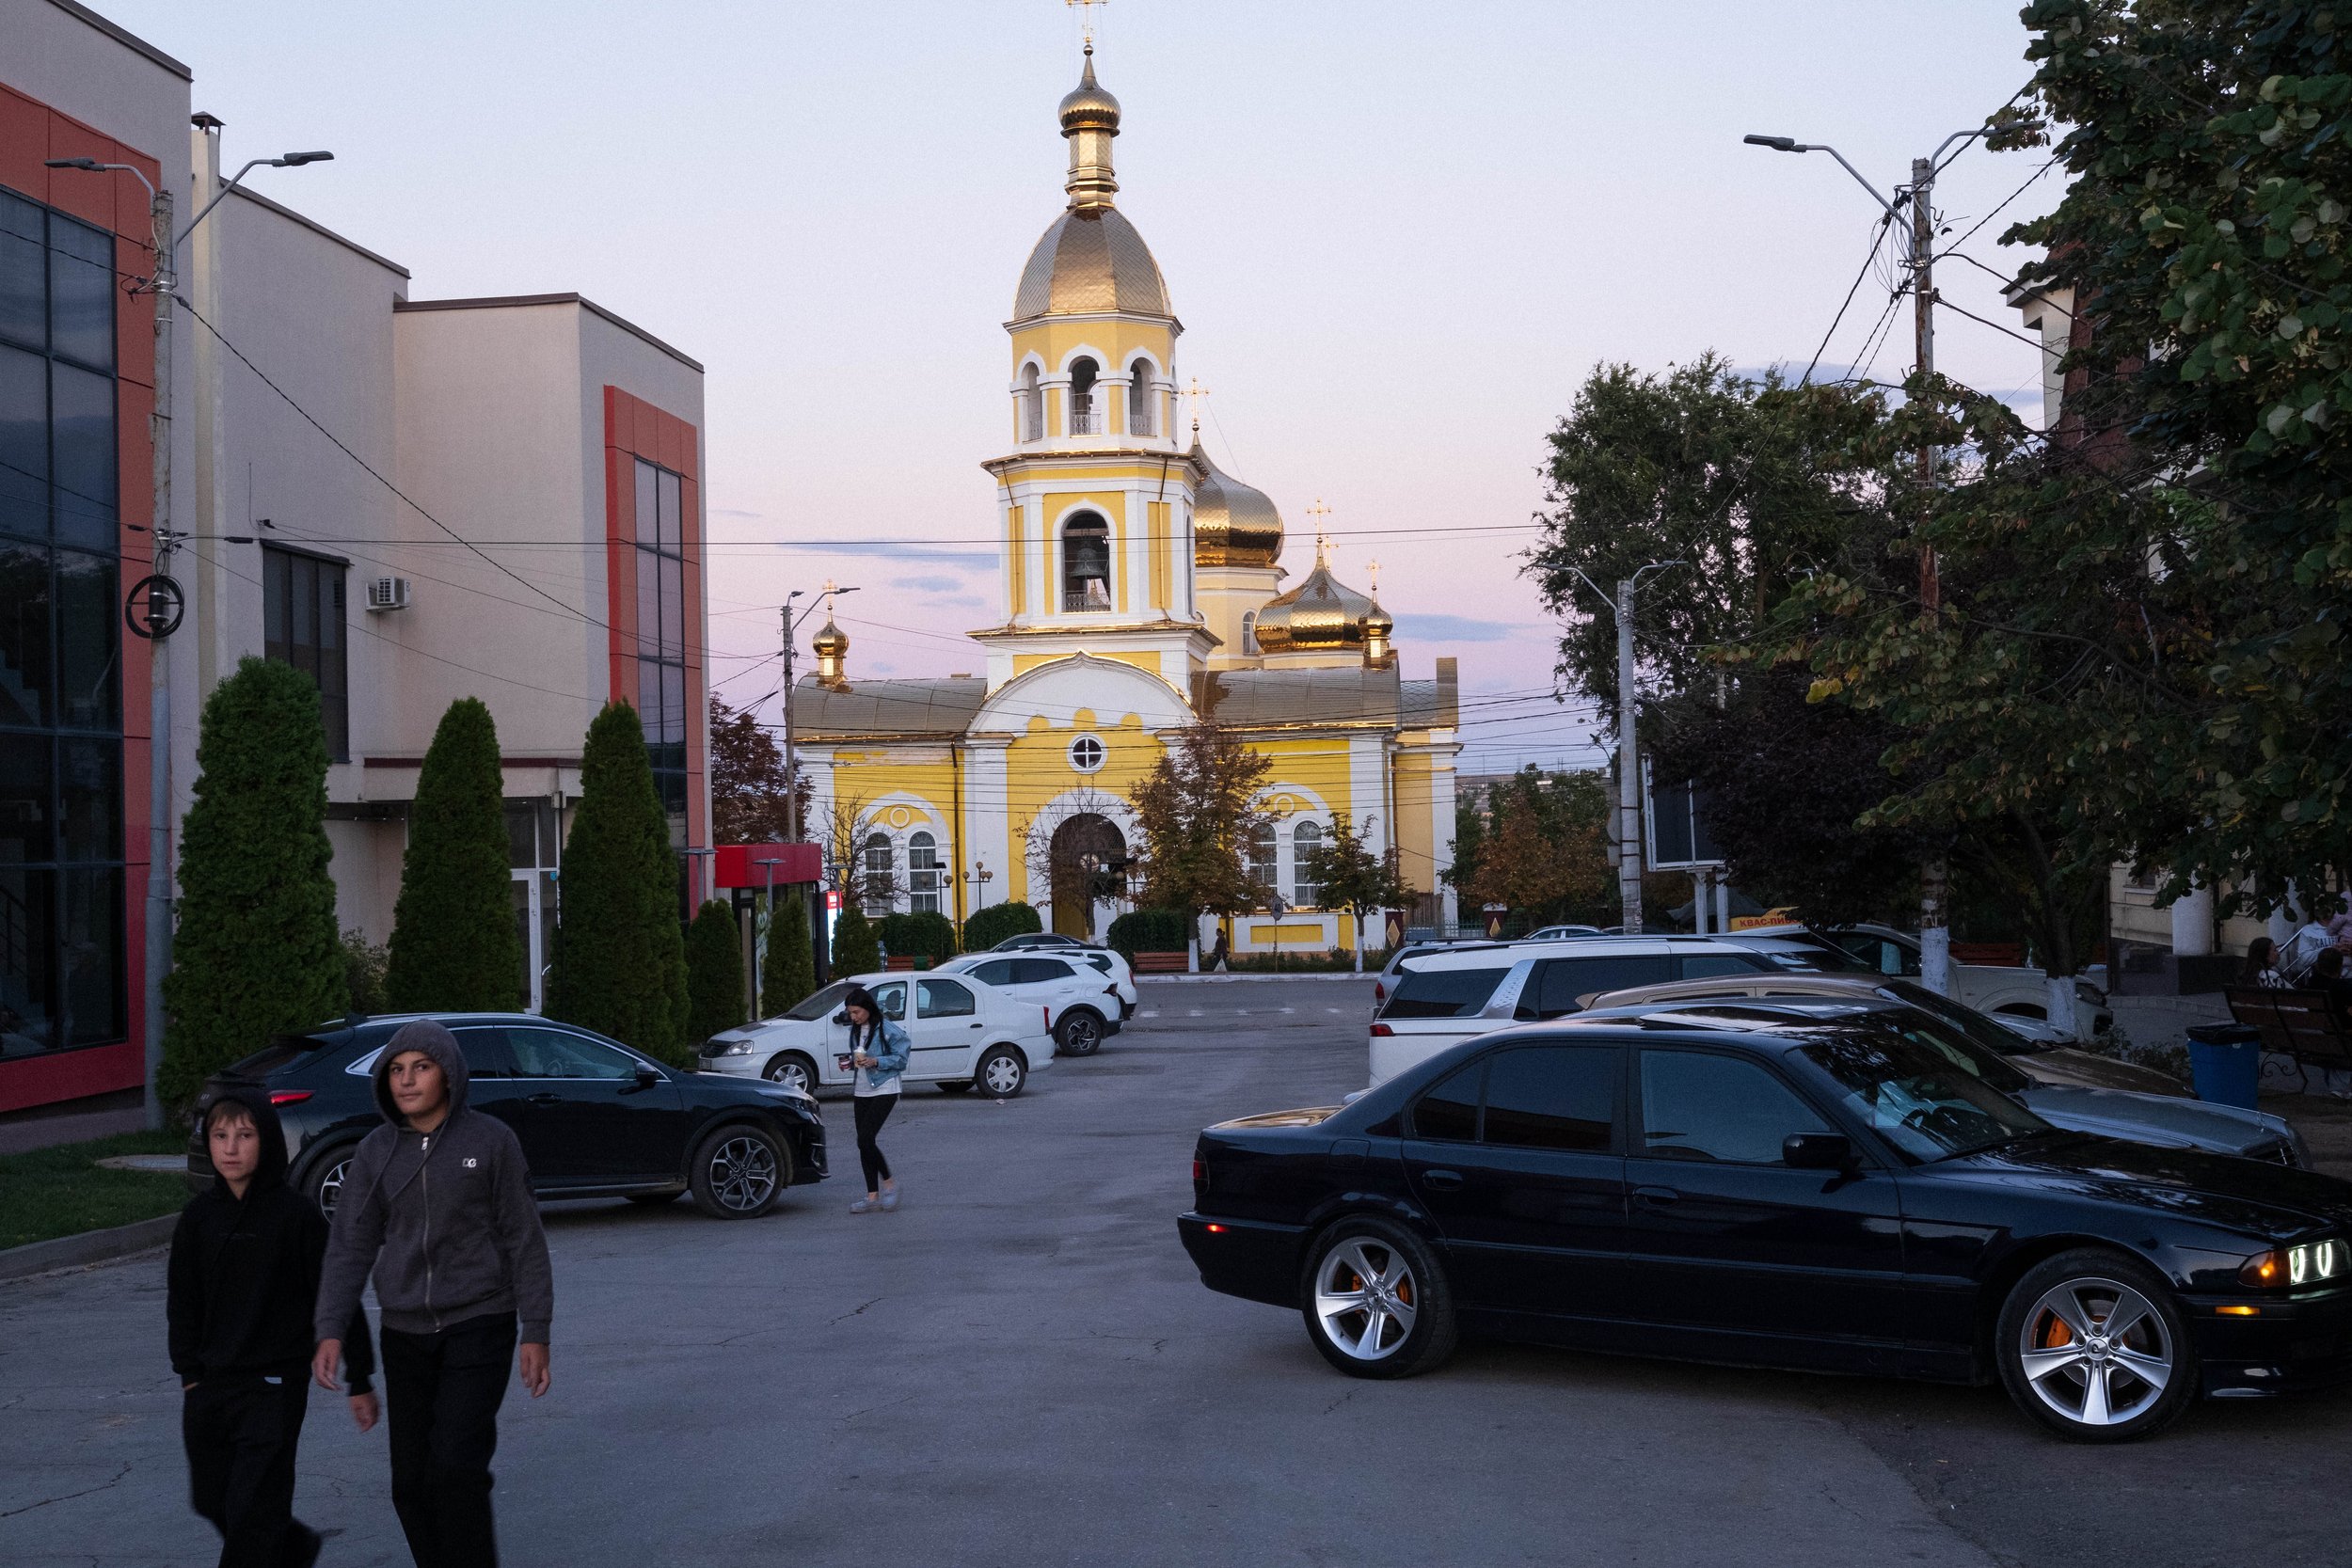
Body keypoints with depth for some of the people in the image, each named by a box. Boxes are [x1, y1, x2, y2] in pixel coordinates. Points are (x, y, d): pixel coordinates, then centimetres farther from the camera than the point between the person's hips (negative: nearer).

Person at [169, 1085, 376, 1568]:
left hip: (275, 1383, -5)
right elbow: (182, 1299, 13)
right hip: (210, 1384, 5)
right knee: (211, 1499, 15)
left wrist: (360, 1381, -4)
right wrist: (190, 1373, 7)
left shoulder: (297, 1214, -10)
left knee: (252, 1508, -8)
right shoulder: (198, 1215, 3)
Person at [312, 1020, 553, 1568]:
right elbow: (351, 1245, 2)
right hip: (405, 1333, 4)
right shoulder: (375, 1153, 4)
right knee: (411, 1482, 5)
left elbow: (523, 1240, -3)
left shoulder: (490, 1141, -5)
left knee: (456, 1468, -16)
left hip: (478, 1323, -4)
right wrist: (330, 1331, -10)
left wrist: (536, 1333, -6)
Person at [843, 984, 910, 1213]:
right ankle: (872, 1196, 9)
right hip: (862, 1092, 7)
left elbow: (901, 1059, -10)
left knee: (865, 1139, -17)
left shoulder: (888, 1030, -11)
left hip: (884, 1091, -7)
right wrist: (850, 1063, 2)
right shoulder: (855, 1030, 10)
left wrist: (875, 1062, -22)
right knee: (864, 1143, 4)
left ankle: (888, 1181, 1)